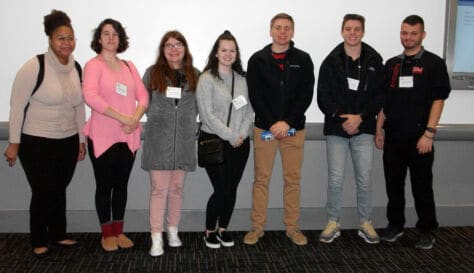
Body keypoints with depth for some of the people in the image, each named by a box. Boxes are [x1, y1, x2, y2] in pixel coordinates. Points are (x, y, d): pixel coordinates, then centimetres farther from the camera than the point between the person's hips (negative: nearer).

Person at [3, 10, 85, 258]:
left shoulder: (76, 68, 4)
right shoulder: (34, 67, -14)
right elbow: (17, 106, -10)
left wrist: (81, 140, 13)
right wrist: (14, 143, -9)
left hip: (68, 143, 5)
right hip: (36, 144, -5)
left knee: (59, 191, 15)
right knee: (43, 192, 4)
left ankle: (58, 235, 32)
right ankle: (39, 241, 23)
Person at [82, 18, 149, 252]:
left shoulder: (129, 66, 12)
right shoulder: (93, 65, -4)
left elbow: (143, 96, 7)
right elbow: (90, 96, -19)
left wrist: (135, 119, -13)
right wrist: (123, 118, -22)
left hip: (128, 136, 5)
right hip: (103, 136, -4)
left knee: (121, 184, 12)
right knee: (104, 185, 6)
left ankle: (119, 231, 24)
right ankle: (107, 233, 18)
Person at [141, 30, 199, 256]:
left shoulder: (194, 75, 7)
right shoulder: (152, 73, 2)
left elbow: (198, 104, 12)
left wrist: (189, 124, 4)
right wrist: (157, 119, 2)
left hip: (184, 139, 2)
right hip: (158, 138, -2)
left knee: (177, 188, 10)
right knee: (159, 189, -3)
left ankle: (173, 231, 24)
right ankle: (156, 238, 2)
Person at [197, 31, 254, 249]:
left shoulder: (243, 79, 10)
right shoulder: (207, 79, -6)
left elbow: (249, 110, 8)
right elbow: (207, 114, -12)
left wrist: (242, 134, -7)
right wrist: (231, 136, -13)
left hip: (240, 143, 5)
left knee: (232, 189, 7)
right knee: (221, 189, -6)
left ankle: (223, 228, 26)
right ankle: (210, 231, 15)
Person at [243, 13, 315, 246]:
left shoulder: (303, 59, 4)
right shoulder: (258, 60, 2)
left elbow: (306, 95, -3)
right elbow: (255, 96, -3)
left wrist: (287, 122, -14)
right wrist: (271, 124, -13)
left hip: (294, 129, 1)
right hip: (264, 128, -1)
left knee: (293, 179, 6)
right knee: (261, 179, 4)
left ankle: (292, 227, 18)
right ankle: (257, 227, 14)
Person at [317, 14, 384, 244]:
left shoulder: (374, 61, 4)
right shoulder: (331, 61, 3)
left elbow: (379, 96, 1)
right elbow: (323, 97, -2)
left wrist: (360, 117, -12)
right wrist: (341, 118, -14)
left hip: (363, 130, 1)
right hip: (336, 129, -1)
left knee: (364, 179, 5)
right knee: (335, 179, 0)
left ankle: (365, 224, 20)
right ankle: (333, 223, 14)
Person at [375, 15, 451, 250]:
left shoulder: (433, 63, -2)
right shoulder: (391, 64, 12)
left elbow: (438, 100, -7)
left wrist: (429, 133, -14)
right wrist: (379, 130, 10)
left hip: (419, 137, -4)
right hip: (393, 137, 4)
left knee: (422, 186, 3)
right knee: (393, 184, 10)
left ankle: (427, 231, 16)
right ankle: (395, 225, 25)